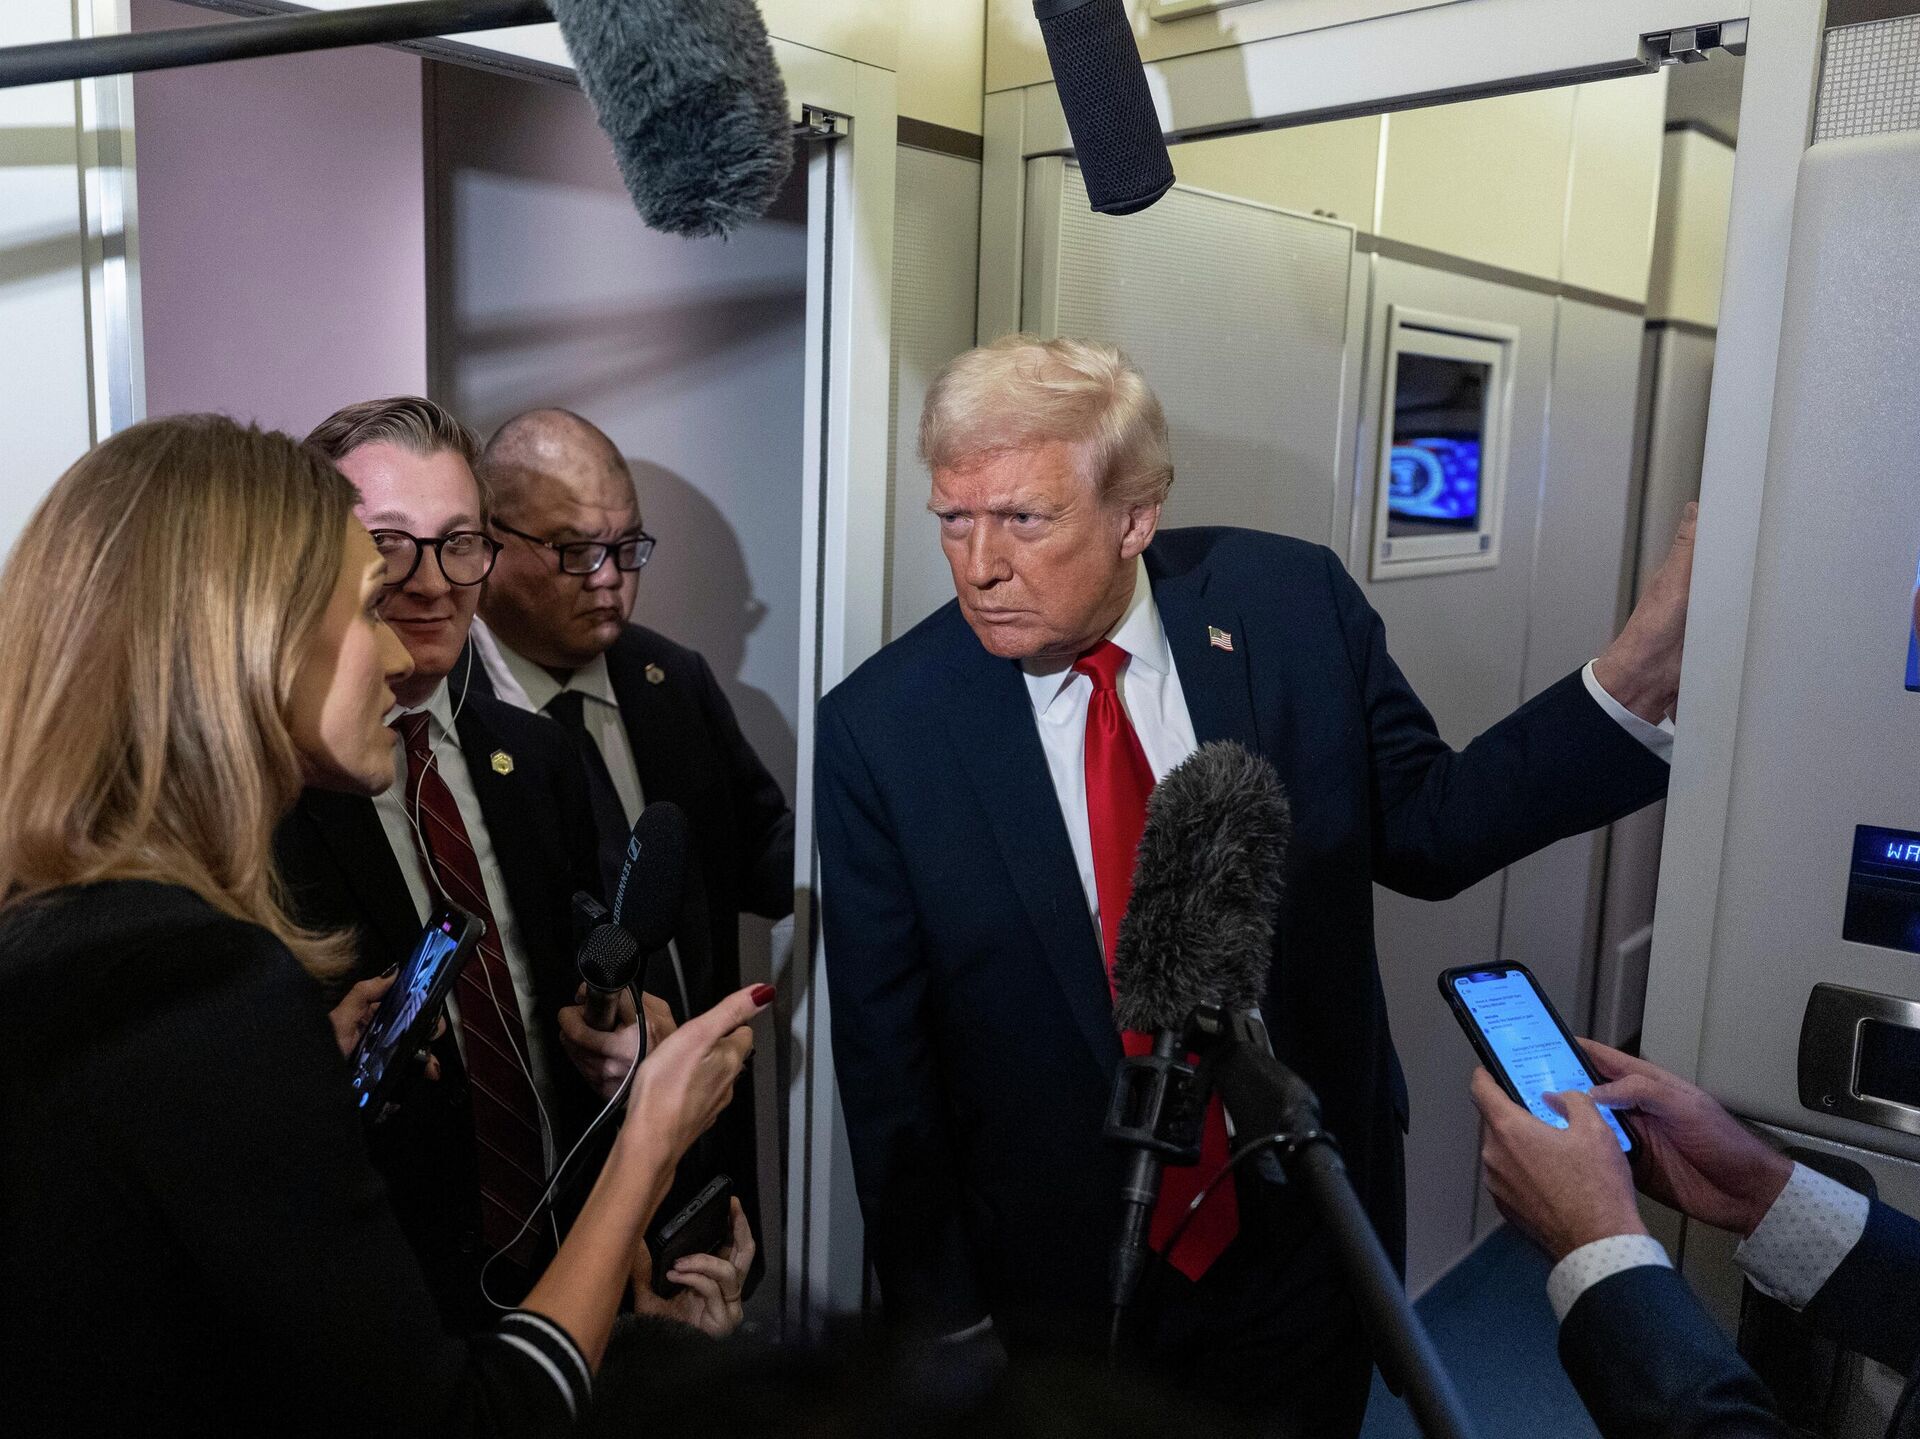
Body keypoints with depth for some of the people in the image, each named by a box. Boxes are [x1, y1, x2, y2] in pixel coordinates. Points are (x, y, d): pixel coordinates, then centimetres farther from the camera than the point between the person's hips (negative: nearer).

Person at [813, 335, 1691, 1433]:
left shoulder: (1296, 604, -12)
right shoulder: (878, 730, -15)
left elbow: (1423, 827, -1)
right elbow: (887, 1063, -9)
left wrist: (1638, 679, -13)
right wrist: (943, 1321, -4)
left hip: (1309, 1246, 2)